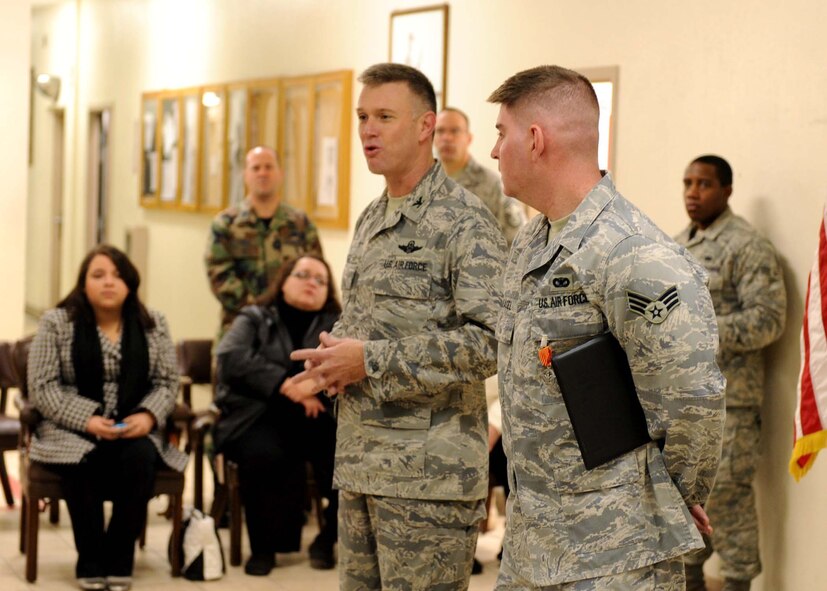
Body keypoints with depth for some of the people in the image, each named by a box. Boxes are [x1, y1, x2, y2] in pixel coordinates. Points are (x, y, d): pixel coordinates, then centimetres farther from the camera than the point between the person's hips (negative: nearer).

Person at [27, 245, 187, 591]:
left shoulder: (153, 325, 7)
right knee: (83, 463, -34)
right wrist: (86, 420, -19)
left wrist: (148, 416, -15)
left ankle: (119, 563, -17)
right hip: (72, 432, -1)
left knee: (141, 457, -32)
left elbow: (167, 383, 7)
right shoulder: (56, 322, 0)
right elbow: (42, 387, -5)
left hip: (134, 431, 2)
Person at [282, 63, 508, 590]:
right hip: (359, 467, 8)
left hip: (428, 473, -8)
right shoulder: (371, 220, 16)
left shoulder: (463, 221, -12)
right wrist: (333, 360, 4)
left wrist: (370, 361, -19)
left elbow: (490, 340, -22)